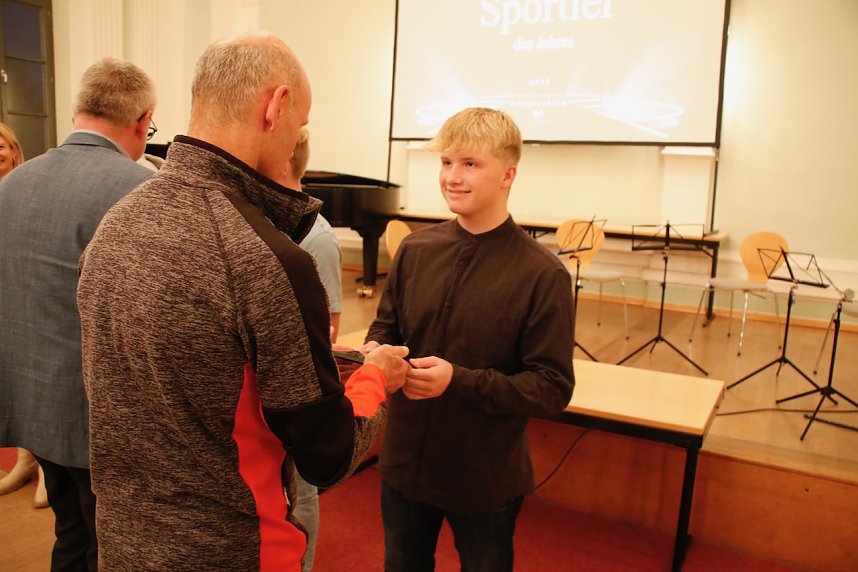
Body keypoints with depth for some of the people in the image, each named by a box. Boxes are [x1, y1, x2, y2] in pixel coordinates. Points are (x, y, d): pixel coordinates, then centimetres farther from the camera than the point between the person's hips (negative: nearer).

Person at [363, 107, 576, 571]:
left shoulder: (542, 274, -17)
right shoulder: (415, 249, -4)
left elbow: (553, 389, -16)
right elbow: (386, 325, 8)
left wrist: (459, 381, -28)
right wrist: (374, 349, -16)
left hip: (486, 481, -4)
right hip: (403, 464, 4)